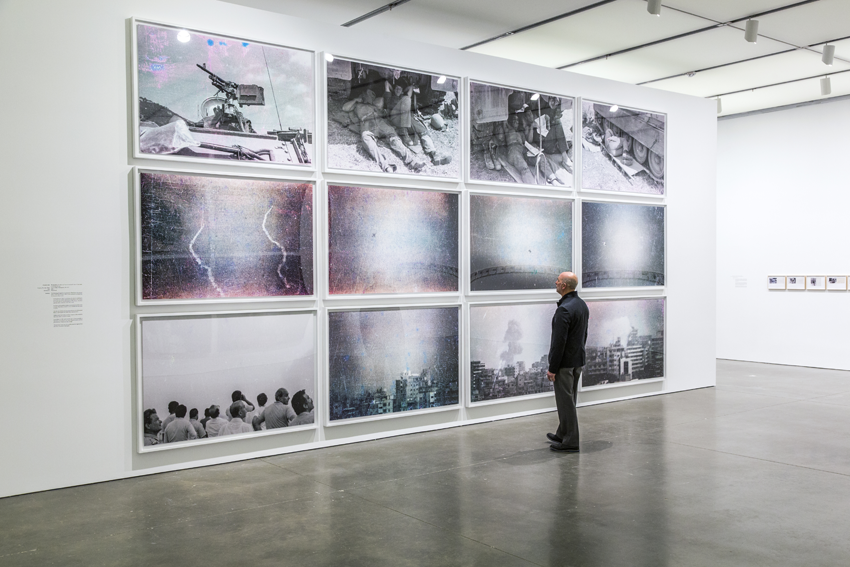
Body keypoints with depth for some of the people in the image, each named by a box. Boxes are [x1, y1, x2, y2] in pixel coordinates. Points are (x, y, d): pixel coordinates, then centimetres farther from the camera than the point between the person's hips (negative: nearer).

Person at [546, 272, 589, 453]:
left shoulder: (564, 309, -23)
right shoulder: (582, 304, 8)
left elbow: (559, 341, -23)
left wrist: (552, 368, -18)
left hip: (565, 363, -10)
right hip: (578, 360, 10)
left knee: (565, 401, -2)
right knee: (569, 400, 19)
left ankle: (570, 442, 4)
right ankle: (563, 434, 32)